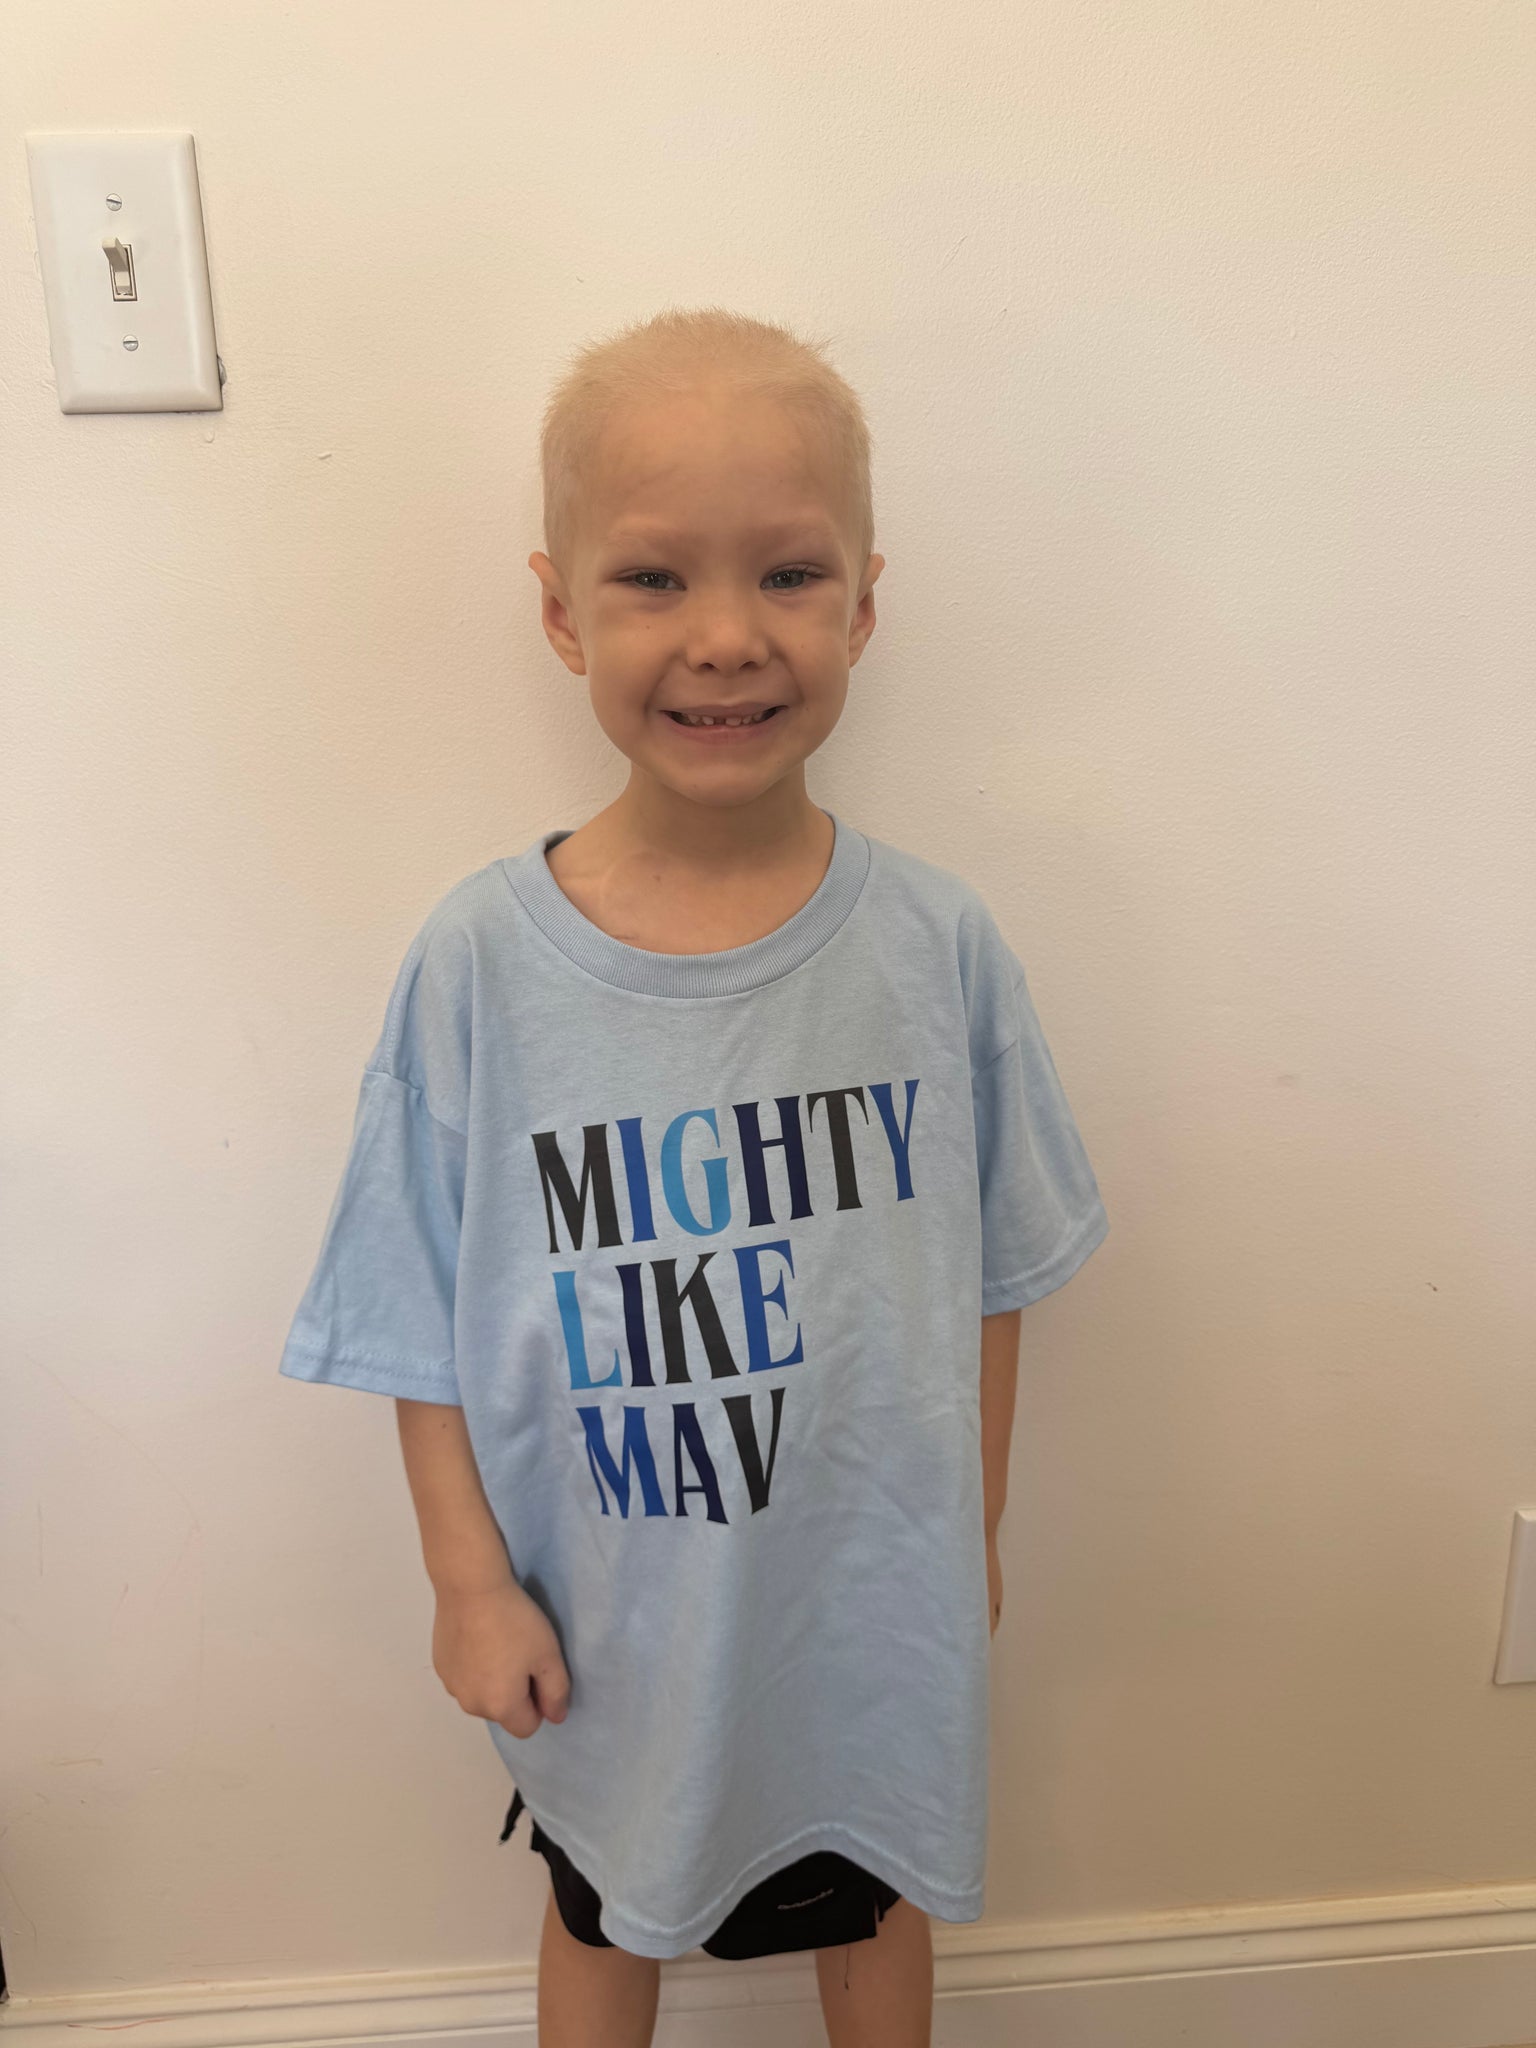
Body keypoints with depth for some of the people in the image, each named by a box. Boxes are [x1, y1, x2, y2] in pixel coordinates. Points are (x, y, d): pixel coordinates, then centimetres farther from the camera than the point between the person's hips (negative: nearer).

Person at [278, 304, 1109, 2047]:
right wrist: (469, 1580, -6)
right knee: (606, 1907, 30)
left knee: (878, 1896, 30)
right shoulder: (479, 964, -20)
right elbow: (426, 1324, -10)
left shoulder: (937, 943, -17)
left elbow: (987, 1277, -5)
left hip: (877, 1582, 1)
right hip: (608, 1601, 0)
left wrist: (976, 1533, 3)